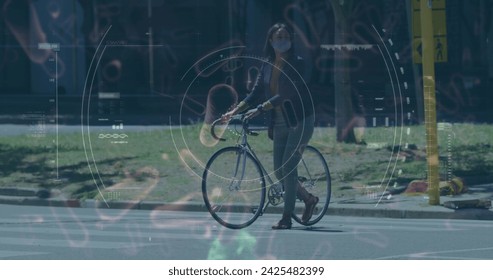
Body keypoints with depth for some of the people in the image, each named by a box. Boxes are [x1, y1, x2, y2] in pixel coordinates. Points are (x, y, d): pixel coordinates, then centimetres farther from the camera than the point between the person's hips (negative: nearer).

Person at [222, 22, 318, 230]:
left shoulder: (296, 63, -13)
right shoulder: (268, 65, 6)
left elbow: (285, 94, -23)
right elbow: (256, 93, 5)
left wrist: (260, 109, -30)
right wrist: (234, 111, -7)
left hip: (300, 120, -7)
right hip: (280, 123, 7)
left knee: (288, 167, -13)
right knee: (279, 172, 5)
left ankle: (287, 217, -7)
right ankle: (309, 199, 27)